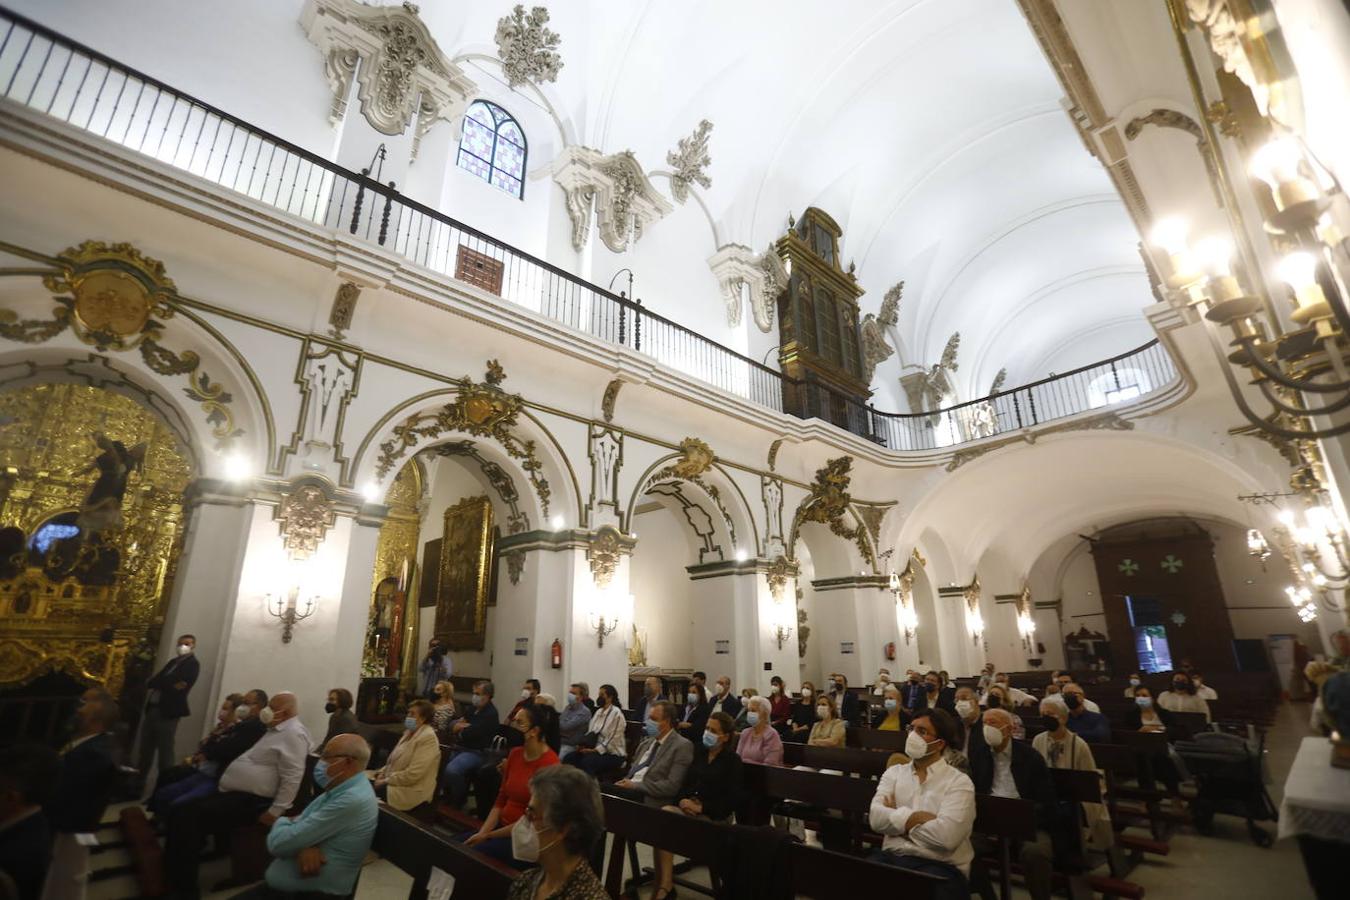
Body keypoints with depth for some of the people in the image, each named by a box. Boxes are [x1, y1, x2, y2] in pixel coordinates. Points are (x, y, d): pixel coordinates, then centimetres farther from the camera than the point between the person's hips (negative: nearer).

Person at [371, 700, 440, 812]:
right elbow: (396, 759, 20)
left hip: (411, 791, -9)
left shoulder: (427, 737, -22)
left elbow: (413, 774, -25)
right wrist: (383, 771, 2)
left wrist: (386, 781, -17)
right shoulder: (410, 731, 9)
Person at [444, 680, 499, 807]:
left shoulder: (490, 714, -14)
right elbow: (452, 726, 14)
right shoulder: (474, 709, 15)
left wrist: (459, 728, 0)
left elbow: (470, 733, -20)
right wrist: (463, 726, -7)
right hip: (461, 749, 9)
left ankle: (457, 803, -7)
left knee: (452, 769, -28)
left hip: (476, 753, -9)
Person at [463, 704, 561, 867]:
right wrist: (482, 832, -6)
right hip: (503, 826, 7)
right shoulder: (515, 754, 4)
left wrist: (487, 836, -10)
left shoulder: (549, 765, -20)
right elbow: (501, 800, 9)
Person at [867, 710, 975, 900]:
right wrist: (917, 817, -12)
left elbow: (946, 836, -16)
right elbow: (876, 818, -3)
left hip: (939, 866, -2)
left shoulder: (959, 782, -1)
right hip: (891, 858, 3)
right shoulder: (894, 772, 12)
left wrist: (897, 817, -4)